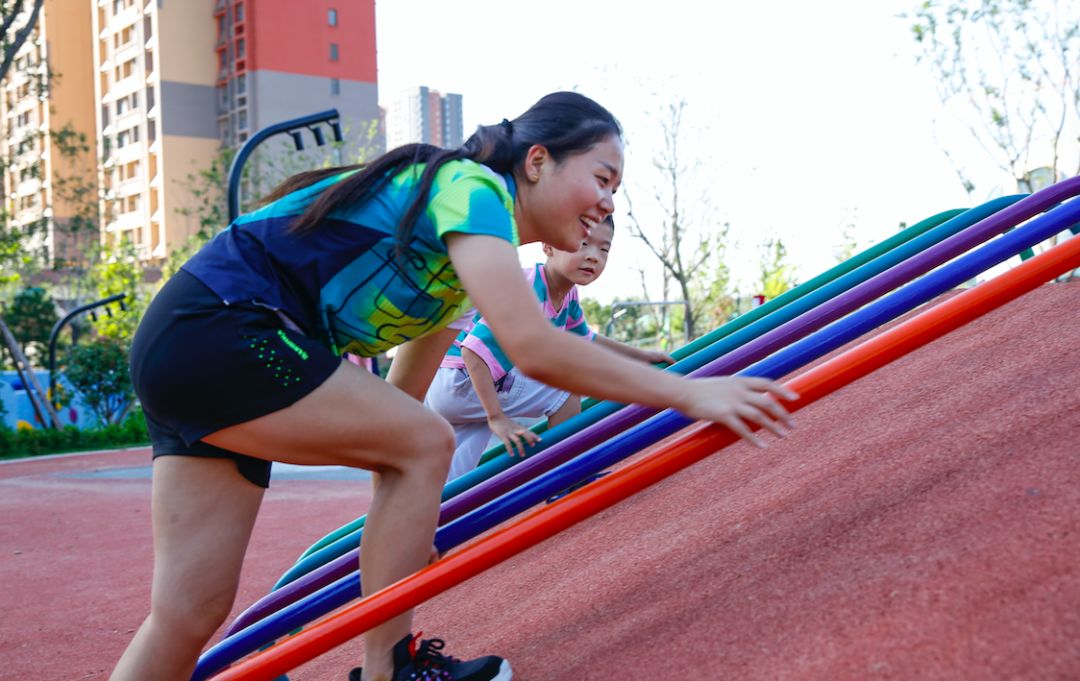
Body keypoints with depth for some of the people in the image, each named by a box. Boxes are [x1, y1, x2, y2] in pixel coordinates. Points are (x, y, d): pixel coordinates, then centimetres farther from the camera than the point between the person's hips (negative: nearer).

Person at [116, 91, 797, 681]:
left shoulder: (464, 252, 17)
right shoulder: (472, 187, -12)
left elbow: (395, 407, 22)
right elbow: (532, 346, -28)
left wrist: (401, 529, 27)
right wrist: (690, 394, -24)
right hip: (217, 330, -10)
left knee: (190, 613, 6)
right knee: (427, 443, -10)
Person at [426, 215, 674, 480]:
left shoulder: (568, 296, 3)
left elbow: (586, 339, 24)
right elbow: (475, 352, -31)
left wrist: (642, 355, 23)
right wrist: (497, 418, -30)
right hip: (456, 381, -9)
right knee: (565, 389, -11)